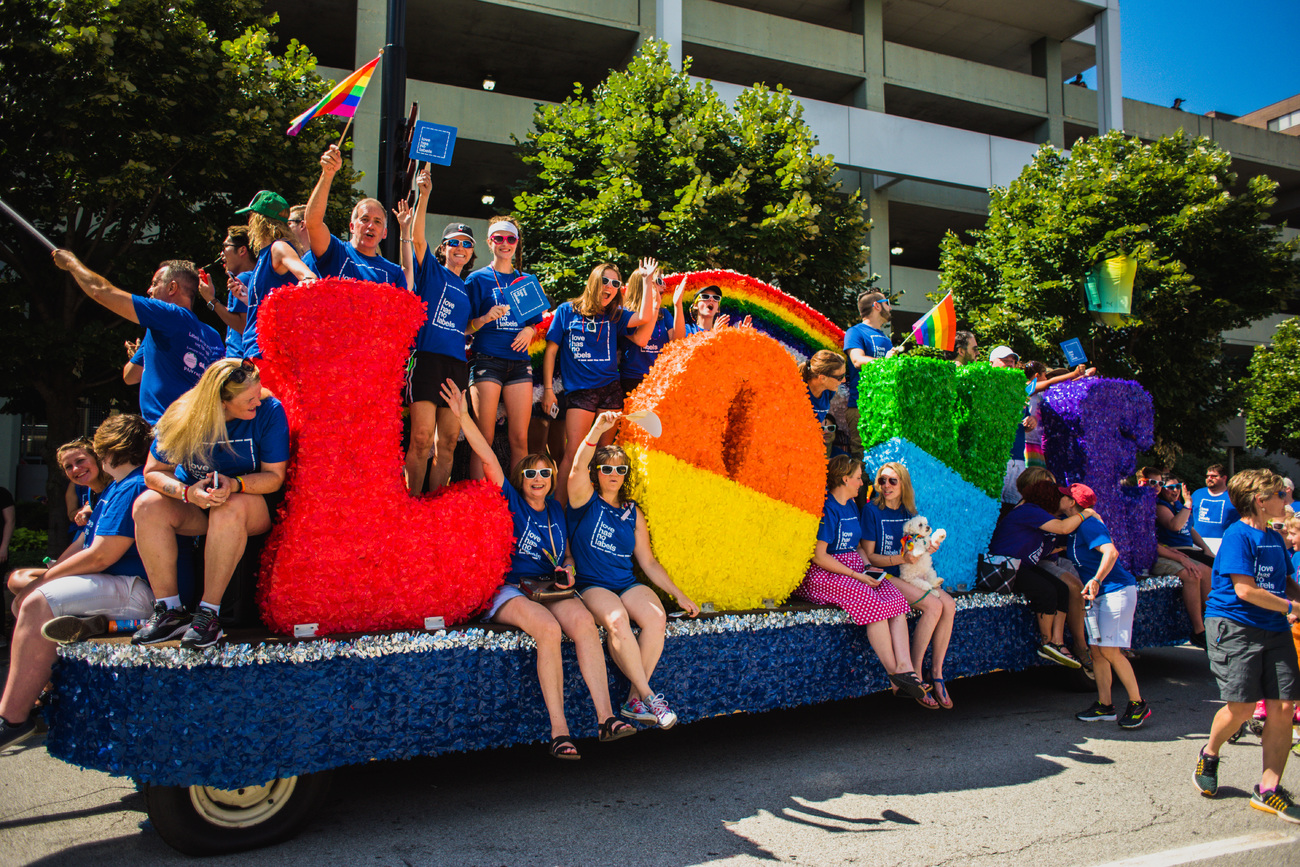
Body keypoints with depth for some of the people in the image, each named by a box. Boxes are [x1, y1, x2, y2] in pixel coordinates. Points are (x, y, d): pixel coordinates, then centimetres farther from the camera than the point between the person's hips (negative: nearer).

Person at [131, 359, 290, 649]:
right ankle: (169, 610, -19)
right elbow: (153, 472, -7)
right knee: (147, 505, -25)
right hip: (194, 506, 3)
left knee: (231, 507, -38)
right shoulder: (182, 417, -10)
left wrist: (234, 484, -33)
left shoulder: (269, 411, -16)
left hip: (255, 507, -3)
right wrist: (187, 492, -27)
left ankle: (209, 612, -29)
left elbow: (274, 476, -14)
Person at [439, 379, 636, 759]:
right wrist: (463, 416, -15)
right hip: (509, 590, -3)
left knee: (584, 620, -29)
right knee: (548, 628, -34)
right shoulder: (510, 501, 7)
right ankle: (559, 730, -30)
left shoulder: (557, 511, 20)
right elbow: (489, 459, -4)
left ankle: (605, 717, -33)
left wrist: (567, 571, 5)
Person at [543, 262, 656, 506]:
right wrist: (548, 389, 1)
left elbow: (644, 317, -5)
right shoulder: (567, 311, 7)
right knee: (572, 451, -11)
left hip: (610, 389, 3)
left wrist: (647, 282, -5)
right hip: (579, 391, -3)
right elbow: (551, 350, 7)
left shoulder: (614, 316, 12)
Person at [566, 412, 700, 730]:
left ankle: (634, 701, -20)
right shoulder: (586, 501, 5)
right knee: (617, 620, -35)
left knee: (656, 617, -28)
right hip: (590, 585, -4)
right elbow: (577, 468, -17)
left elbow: (648, 562, 18)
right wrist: (597, 430, -31)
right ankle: (648, 695, -25)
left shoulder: (633, 513, 17)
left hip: (628, 584, 4)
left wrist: (679, 595, 12)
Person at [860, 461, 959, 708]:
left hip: (911, 575, 6)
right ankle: (914, 675, -15)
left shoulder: (909, 512, 11)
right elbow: (869, 556, -9)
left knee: (949, 605, -17)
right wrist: (901, 559, -21)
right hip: (885, 576, -6)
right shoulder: (872, 510, -6)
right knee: (933, 606, -25)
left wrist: (927, 549, -1)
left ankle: (936, 674, -9)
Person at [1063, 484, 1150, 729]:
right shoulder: (1074, 527, 13)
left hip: (1117, 590, -10)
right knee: (1097, 650, 6)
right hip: (1100, 593, 10)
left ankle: (1138, 705, 1)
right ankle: (1105, 705, 12)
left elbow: (1111, 552, -30)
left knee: (1110, 650, -11)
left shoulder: (1088, 524, -16)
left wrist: (1096, 580, -38)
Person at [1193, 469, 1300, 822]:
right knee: (1242, 706, -11)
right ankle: (1209, 754, 19)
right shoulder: (1238, 535, -10)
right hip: (1235, 626, -8)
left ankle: (1268, 790, 8)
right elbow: (1245, 589, -16)